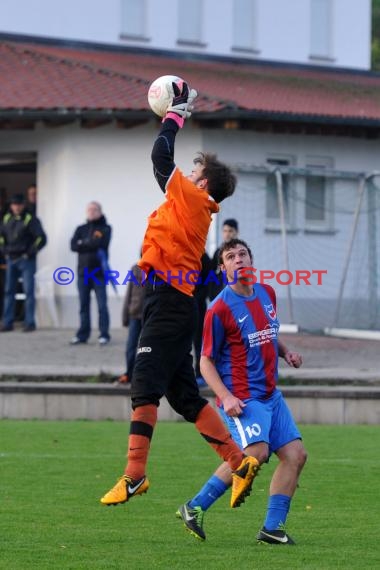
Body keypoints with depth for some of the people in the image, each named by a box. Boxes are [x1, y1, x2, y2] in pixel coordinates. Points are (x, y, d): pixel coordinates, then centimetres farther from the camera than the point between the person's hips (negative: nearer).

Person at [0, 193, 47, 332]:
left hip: (26, 260, -6)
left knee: (28, 291, -6)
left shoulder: (30, 219, -9)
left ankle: (29, 323, -4)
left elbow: (41, 238, -12)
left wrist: (31, 252, -11)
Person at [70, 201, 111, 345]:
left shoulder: (105, 229, 3)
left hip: (99, 272, -4)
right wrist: (92, 245, -10)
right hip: (83, 272, 4)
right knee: (84, 305, 6)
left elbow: (101, 244, -13)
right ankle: (82, 335, 11)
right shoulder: (81, 229, 14)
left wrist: (84, 244, -4)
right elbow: (73, 246, 0)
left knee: (102, 305, -3)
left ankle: (104, 335, -1)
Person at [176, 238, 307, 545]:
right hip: (241, 397, -8)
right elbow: (206, 361, -8)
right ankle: (194, 508, -15)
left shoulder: (267, 293, 10)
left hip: (271, 394, 8)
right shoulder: (220, 309, -12)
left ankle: (273, 528, 7)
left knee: (295, 455, 0)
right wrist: (226, 397, -21)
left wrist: (286, 352, 7)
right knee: (256, 451, -26)